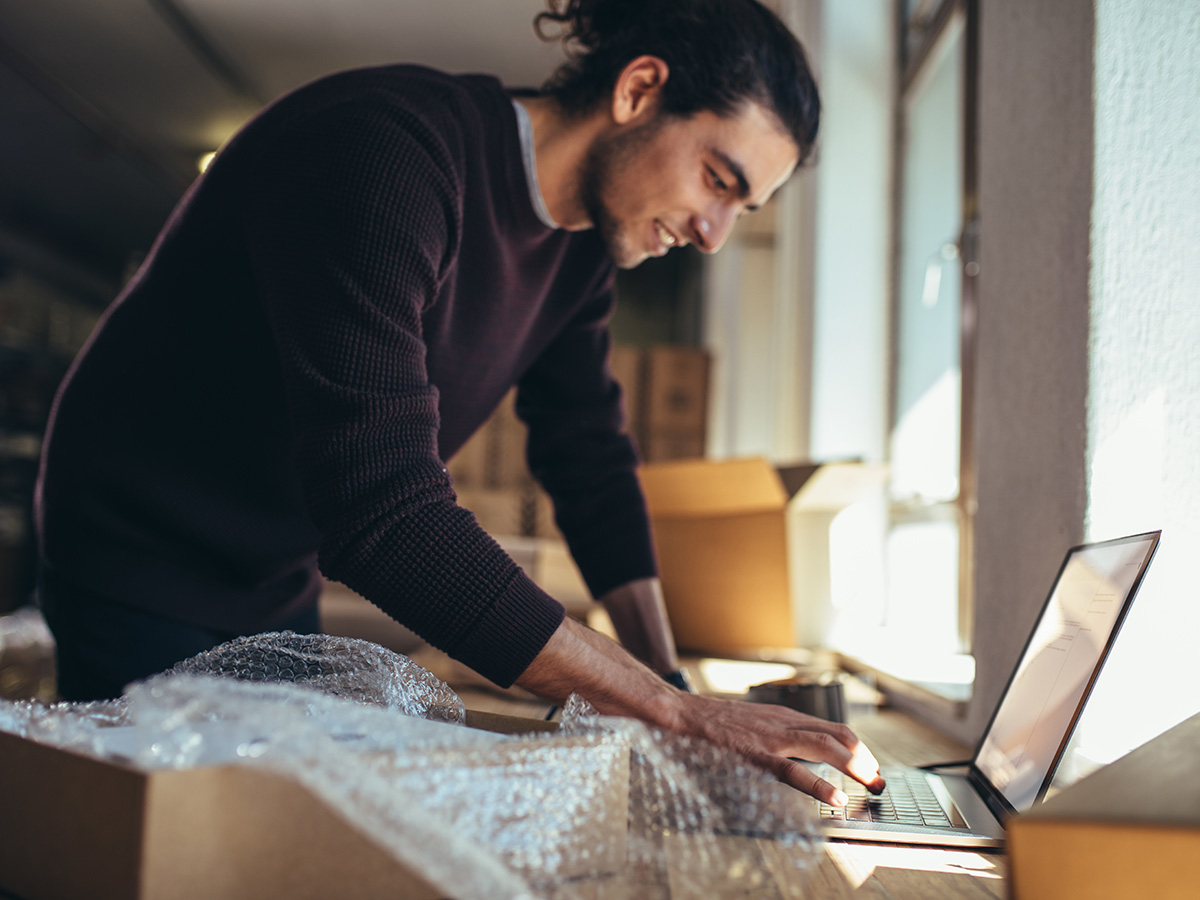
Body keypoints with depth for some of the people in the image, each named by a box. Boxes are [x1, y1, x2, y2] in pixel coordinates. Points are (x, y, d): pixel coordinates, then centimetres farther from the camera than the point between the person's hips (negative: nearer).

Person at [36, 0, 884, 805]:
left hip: (282, 583, 8)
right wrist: (675, 712, -38)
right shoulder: (383, 152, -32)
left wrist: (671, 683, -3)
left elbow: (593, 462, 5)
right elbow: (384, 514, -40)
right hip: (143, 570, -8)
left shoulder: (583, 247, -3)